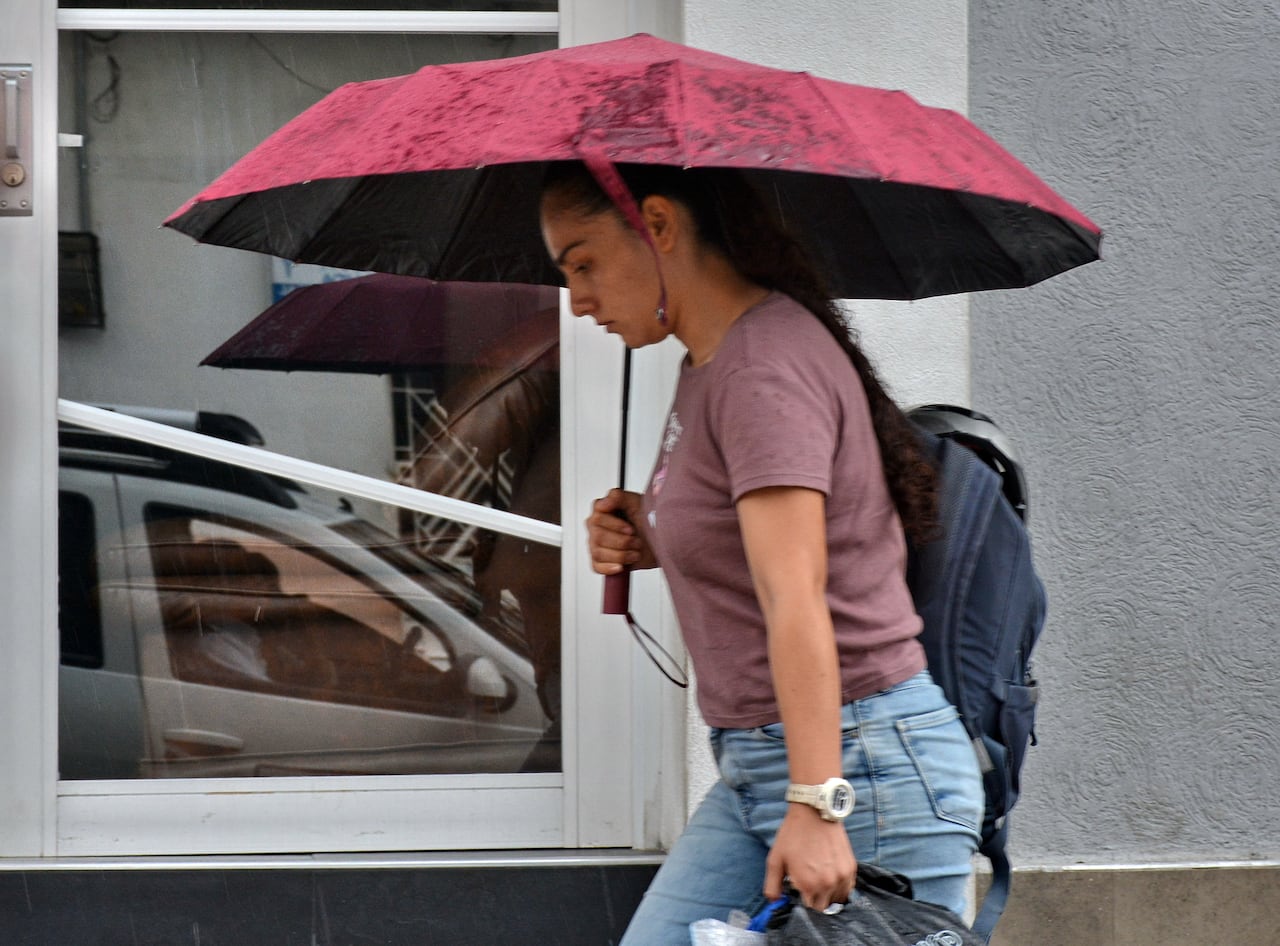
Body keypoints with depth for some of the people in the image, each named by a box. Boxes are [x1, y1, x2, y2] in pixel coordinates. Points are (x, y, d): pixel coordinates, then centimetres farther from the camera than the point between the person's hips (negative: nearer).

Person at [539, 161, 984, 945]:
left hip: (863, 762, -10)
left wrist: (815, 804, -30)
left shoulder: (765, 369, -16)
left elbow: (796, 600, -24)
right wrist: (653, 542, 4)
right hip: (750, 770, 10)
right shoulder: (708, 365, 14)